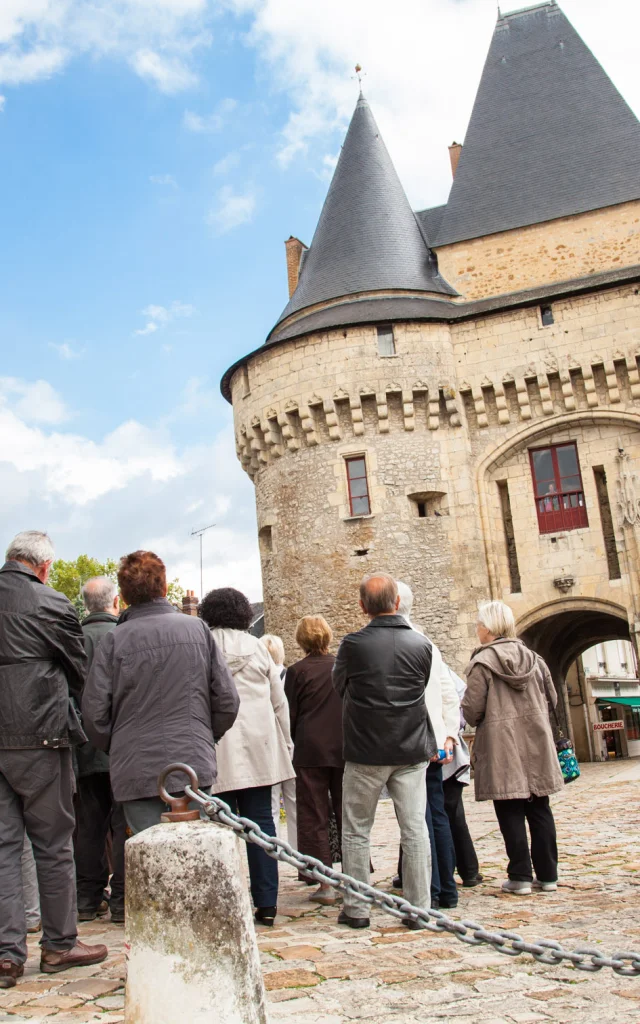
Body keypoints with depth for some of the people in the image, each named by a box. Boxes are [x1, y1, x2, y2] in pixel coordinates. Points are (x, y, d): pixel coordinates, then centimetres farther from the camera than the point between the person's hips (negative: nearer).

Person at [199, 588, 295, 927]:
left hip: (217, 751, -2)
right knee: (261, 822, 6)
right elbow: (279, 701, 10)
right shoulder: (256, 647, 7)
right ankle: (266, 904, 8)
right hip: (259, 747, 2)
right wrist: (284, 743, 18)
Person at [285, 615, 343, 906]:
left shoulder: (297, 671, -6)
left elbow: (290, 716, -2)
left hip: (311, 751, -3)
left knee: (313, 818, 5)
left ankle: (326, 885, 4)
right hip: (345, 750, 3)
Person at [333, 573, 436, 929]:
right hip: (412, 752, 2)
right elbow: (423, 689, 9)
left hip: (366, 752, -2)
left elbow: (340, 686, 3)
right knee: (415, 830, 7)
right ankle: (420, 909, 12)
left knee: (356, 831, 10)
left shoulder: (353, 644, -12)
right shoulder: (421, 644, -3)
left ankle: (355, 908, 15)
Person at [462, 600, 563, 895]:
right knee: (539, 808, 10)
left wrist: (479, 721, 8)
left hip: (502, 746, -5)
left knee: (511, 812, 2)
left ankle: (520, 877, 5)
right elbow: (551, 698, 12)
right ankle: (547, 874, 15)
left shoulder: (482, 662, -10)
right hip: (536, 743, 5)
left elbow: (472, 708, -13)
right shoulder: (532, 658, 7)